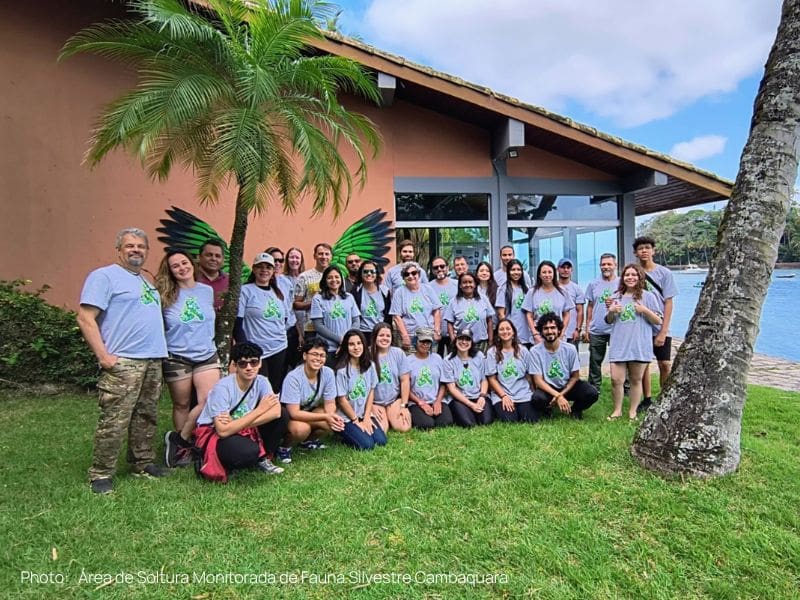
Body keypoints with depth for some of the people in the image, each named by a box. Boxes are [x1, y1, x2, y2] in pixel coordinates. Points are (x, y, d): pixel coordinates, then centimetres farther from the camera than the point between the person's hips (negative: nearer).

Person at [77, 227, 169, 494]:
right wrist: (104, 356, -16)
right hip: (123, 362, -8)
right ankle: (101, 474, 8)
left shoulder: (148, 281, 21)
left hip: (153, 361, 8)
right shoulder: (104, 276, -3)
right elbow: (86, 319, -11)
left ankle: (143, 463, 26)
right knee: (114, 422, -5)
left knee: (146, 417, 14)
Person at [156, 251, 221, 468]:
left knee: (210, 402, -11)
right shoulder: (165, 295, -2)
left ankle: (178, 439, 9)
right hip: (176, 358, -2)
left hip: (207, 355, 2)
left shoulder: (207, 291, 6)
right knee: (182, 405, 9)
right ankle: (184, 447, 28)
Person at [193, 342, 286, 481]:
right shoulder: (223, 387, -25)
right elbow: (223, 431, -30)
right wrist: (260, 410, -26)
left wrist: (239, 422, -30)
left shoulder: (261, 381, -10)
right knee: (248, 452, -36)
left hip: (242, 429, 5)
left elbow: (276, 411, -24)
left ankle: (260, 457, 4)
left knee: (282, 419, -17)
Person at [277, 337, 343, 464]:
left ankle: (308, 441, 8)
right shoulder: (293, 377, -29)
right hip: (288, 417, -5)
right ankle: (284, 446, -2)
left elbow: (330, 403, -9)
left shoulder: (328, 373, -16)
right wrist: (325, 416, -35)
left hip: (310, 411, 5)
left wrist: (332, 416, -33)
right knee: (301, 428, -36)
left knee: (335, 423, -21)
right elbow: (294, 413, -29)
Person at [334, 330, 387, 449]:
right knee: (367, 444, -19)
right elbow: (341, 400, -13)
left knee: (381, 441, -11)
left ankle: (359, 431, 15)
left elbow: (371, 392, 4)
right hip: (346, 417, -5)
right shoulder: (342, 370, -18)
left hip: (364, 414, 5)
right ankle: (344, 433, 8)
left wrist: (366, 417, -4)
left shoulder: (369, 365, -1)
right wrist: (357, 421, -8)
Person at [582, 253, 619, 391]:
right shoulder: (593, 284, 7)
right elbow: (590, 306, 10)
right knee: (595, 360, 7)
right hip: (596, 330, 2)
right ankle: (594, 389, 18)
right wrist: (587, 327, 7)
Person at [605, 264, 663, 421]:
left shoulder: (648, 296, 1)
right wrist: (611, 311, -4)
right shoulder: (616, 296, 11)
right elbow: (609, 321, 16)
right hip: (618, 345, 2)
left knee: (636, 380, 8)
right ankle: (617, 410, 14)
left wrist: (645, 310, -14)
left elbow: (658, 321, 1)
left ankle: (633, 411, 21)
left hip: (639, 346, -2)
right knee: (616, 379, -3)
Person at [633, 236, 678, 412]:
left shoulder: (665, 273, -3)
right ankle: (647, 399, 19)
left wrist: (663, 331, -10)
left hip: (660, 328, -1)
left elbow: (669, 303, -4)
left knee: (665, 364, -3)